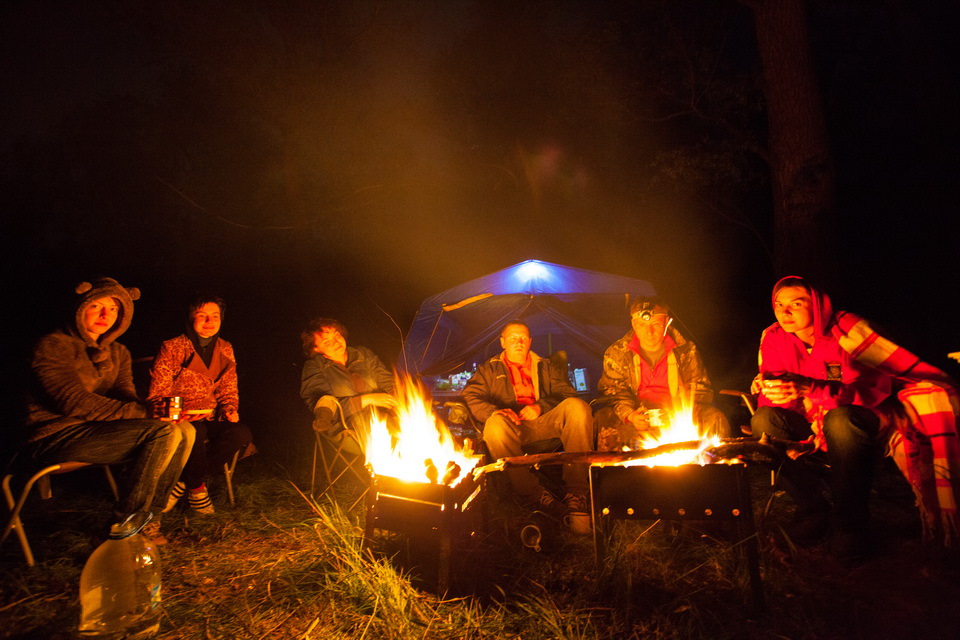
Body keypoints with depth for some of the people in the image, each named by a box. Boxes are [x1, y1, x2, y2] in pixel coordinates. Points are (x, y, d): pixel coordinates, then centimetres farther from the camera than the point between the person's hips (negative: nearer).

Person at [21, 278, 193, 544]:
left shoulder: (117, 353, 15)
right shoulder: (53, 346, -8)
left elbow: (126, 397, 5)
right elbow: (74, 402, -21)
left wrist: (151, 411, -20)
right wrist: (143, 413, -28)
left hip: (95, 431, 8)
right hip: (54, 438, -7)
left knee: (184, 431, -11)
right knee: (162, 432, -26)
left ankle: (148, 519, -5)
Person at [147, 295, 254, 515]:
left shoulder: (225, 350, 12)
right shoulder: (172, 348, -2)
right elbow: (157, 395, -5)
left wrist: (230, 411, -5)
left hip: (208, 421, 4)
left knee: (242, 433, -27)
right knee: (195, 431, -39)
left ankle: (180, 483, -14)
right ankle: (197, 489, -13)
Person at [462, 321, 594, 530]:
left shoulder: (546, 367, 28)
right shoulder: (489, 369, 24)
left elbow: (567, 394, 14)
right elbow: (471, 396, 8)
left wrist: (540, 406, -6)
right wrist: (494, 411, -14)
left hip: (547, 422, 2)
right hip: (514, 426, -1)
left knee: (577, 406, -28)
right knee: (496, 425, -37)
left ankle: (576, 493, -30)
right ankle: (536, 496, -36)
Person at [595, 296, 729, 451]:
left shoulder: (686, 350, 4)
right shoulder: (616, 353, 1)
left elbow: (700, 388, 7)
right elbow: (612, 392, 0)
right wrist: (629, 415, -20)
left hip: (678, 411, 1)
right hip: (638, 414, -1)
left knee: (716, 420, -26)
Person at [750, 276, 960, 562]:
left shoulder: (845, 329, -18)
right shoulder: (773, 338, -8)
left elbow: (877, 388, -28)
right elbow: (772, 401, -7)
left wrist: (810, 390, -42)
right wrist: (767, 389, -33)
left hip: (864, 423, -3)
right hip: (815, 427, 4)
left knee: (840, 420, -38)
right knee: (764, 419, -25)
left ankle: (850, 520, -18)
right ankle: (811, 506, -9)